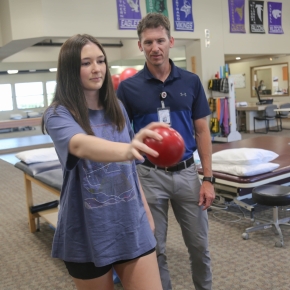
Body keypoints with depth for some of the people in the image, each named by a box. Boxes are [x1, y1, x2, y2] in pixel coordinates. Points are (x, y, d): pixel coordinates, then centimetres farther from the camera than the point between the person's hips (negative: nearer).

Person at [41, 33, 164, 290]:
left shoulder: (116, 108, 3)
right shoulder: (59, 114, -13)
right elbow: (80, 145, -36)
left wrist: (145, 210, 13)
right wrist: (127, 148, -55)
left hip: (131, 223, 4)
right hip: (88, 232, -3)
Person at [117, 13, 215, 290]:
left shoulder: (191, 81, 1)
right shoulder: (128, 87, -4)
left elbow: (202, 131, 4)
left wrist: (208, 178, -1)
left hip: (186, 173, 2)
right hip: (149, 175, -1)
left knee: (199, 246, 14)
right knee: (154, 249, 10)